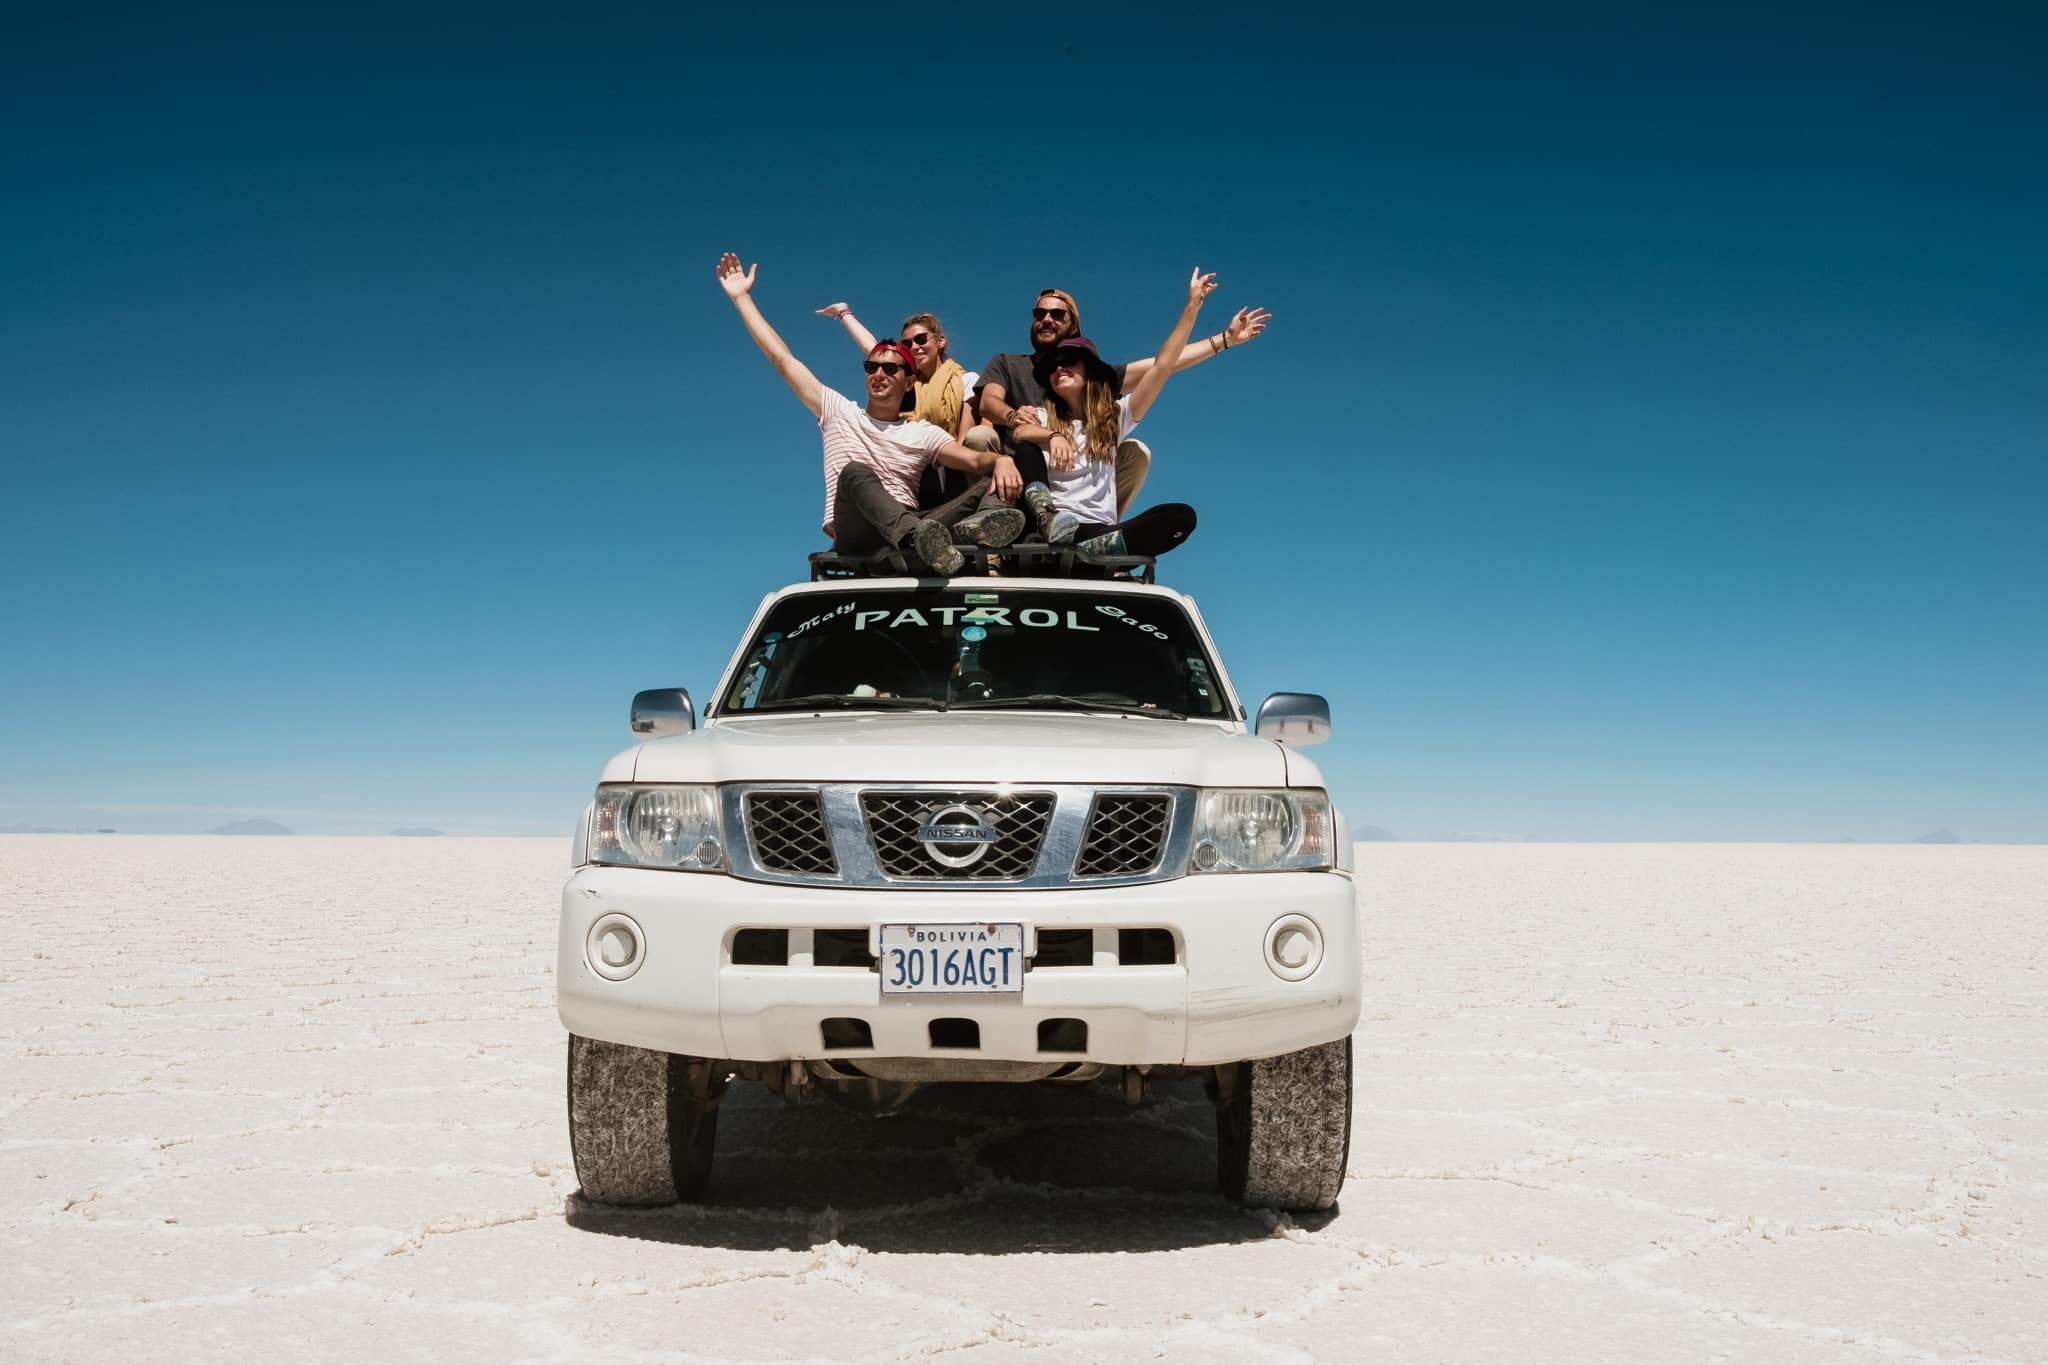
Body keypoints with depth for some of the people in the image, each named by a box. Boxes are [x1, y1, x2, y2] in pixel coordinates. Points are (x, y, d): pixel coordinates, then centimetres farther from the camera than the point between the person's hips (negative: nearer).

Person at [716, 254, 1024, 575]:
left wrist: (1001, 461, -20)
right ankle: (918, 536, -63)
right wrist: (742, 297, 20)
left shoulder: (922, 434, 20)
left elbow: (976, 459, 6)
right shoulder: (839, 412, 19)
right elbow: (782, 359, 19)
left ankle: (978, 525, -55)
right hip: (855, 534, -2)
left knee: (994, 484, -16)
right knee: (855, 471, -33)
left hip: (911, 524, 2)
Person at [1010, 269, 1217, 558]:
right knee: (1026, 448, -16)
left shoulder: (1114, 418, 21)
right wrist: (1051, 436, -24)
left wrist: (1192, 305, 11)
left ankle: (1091, 551, -43)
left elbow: (1163, 366, 15)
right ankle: (1048, 523, -44)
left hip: (1099, 533, 1)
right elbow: (1016, 432, -4)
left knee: (1182, 515, -22)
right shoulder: (1042, 420, 20)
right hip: (1051, 529, 0)